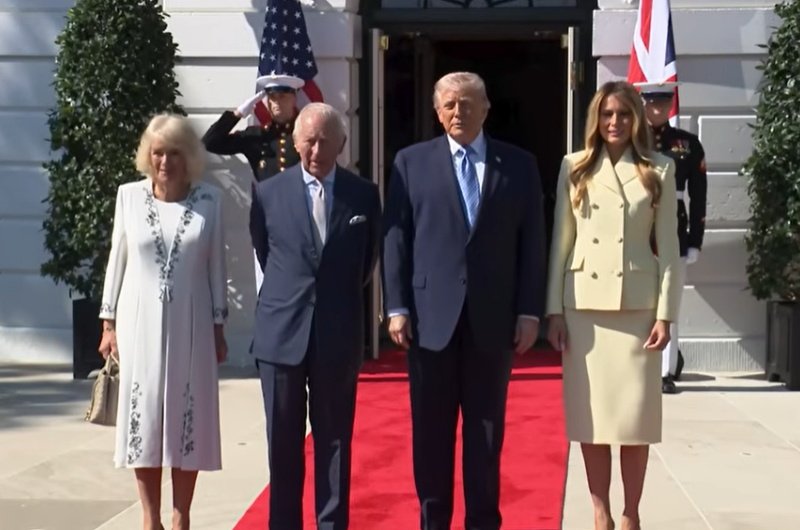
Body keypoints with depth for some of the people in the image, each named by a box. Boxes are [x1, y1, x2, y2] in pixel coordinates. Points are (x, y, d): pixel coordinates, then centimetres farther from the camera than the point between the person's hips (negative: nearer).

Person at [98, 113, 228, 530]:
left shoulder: (209, 200, -2)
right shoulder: (129, 196, 0)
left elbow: (216, 266, 3)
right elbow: (117, 260, 5)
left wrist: (218, 326, 4)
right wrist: (108, 323, 4)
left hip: (190, 325, 0)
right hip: (140, 323, 1)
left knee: (188, 419, 4)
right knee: (143, 419, 4)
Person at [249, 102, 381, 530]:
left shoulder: (364, 195, 1)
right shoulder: (268, 193, 0)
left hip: (339, 336, 0)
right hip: (281, 332, 0)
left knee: (335, 442, 7)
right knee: (283, 443, 8)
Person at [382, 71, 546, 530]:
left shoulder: (520, 165, 7)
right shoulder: (411, 162, 6)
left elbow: (532, 243, 4)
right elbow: (395, 239, 2)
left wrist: (530, 311, -2)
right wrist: (398, 307, -5)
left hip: (494, 319, 0)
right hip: (432, 317, 0)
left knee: (487, 431, 8)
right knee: (431, 431, 7)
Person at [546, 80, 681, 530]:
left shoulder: (659, 170, 5)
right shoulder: (575, 168, 7)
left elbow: (669, 246, 3)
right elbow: (561, 241, 6)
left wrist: (666, 313, -4)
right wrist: (554, 309, 0)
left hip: (637, 303, -1)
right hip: (583, 303, 1)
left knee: (637, 413, 1)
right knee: (590, 413, 3)